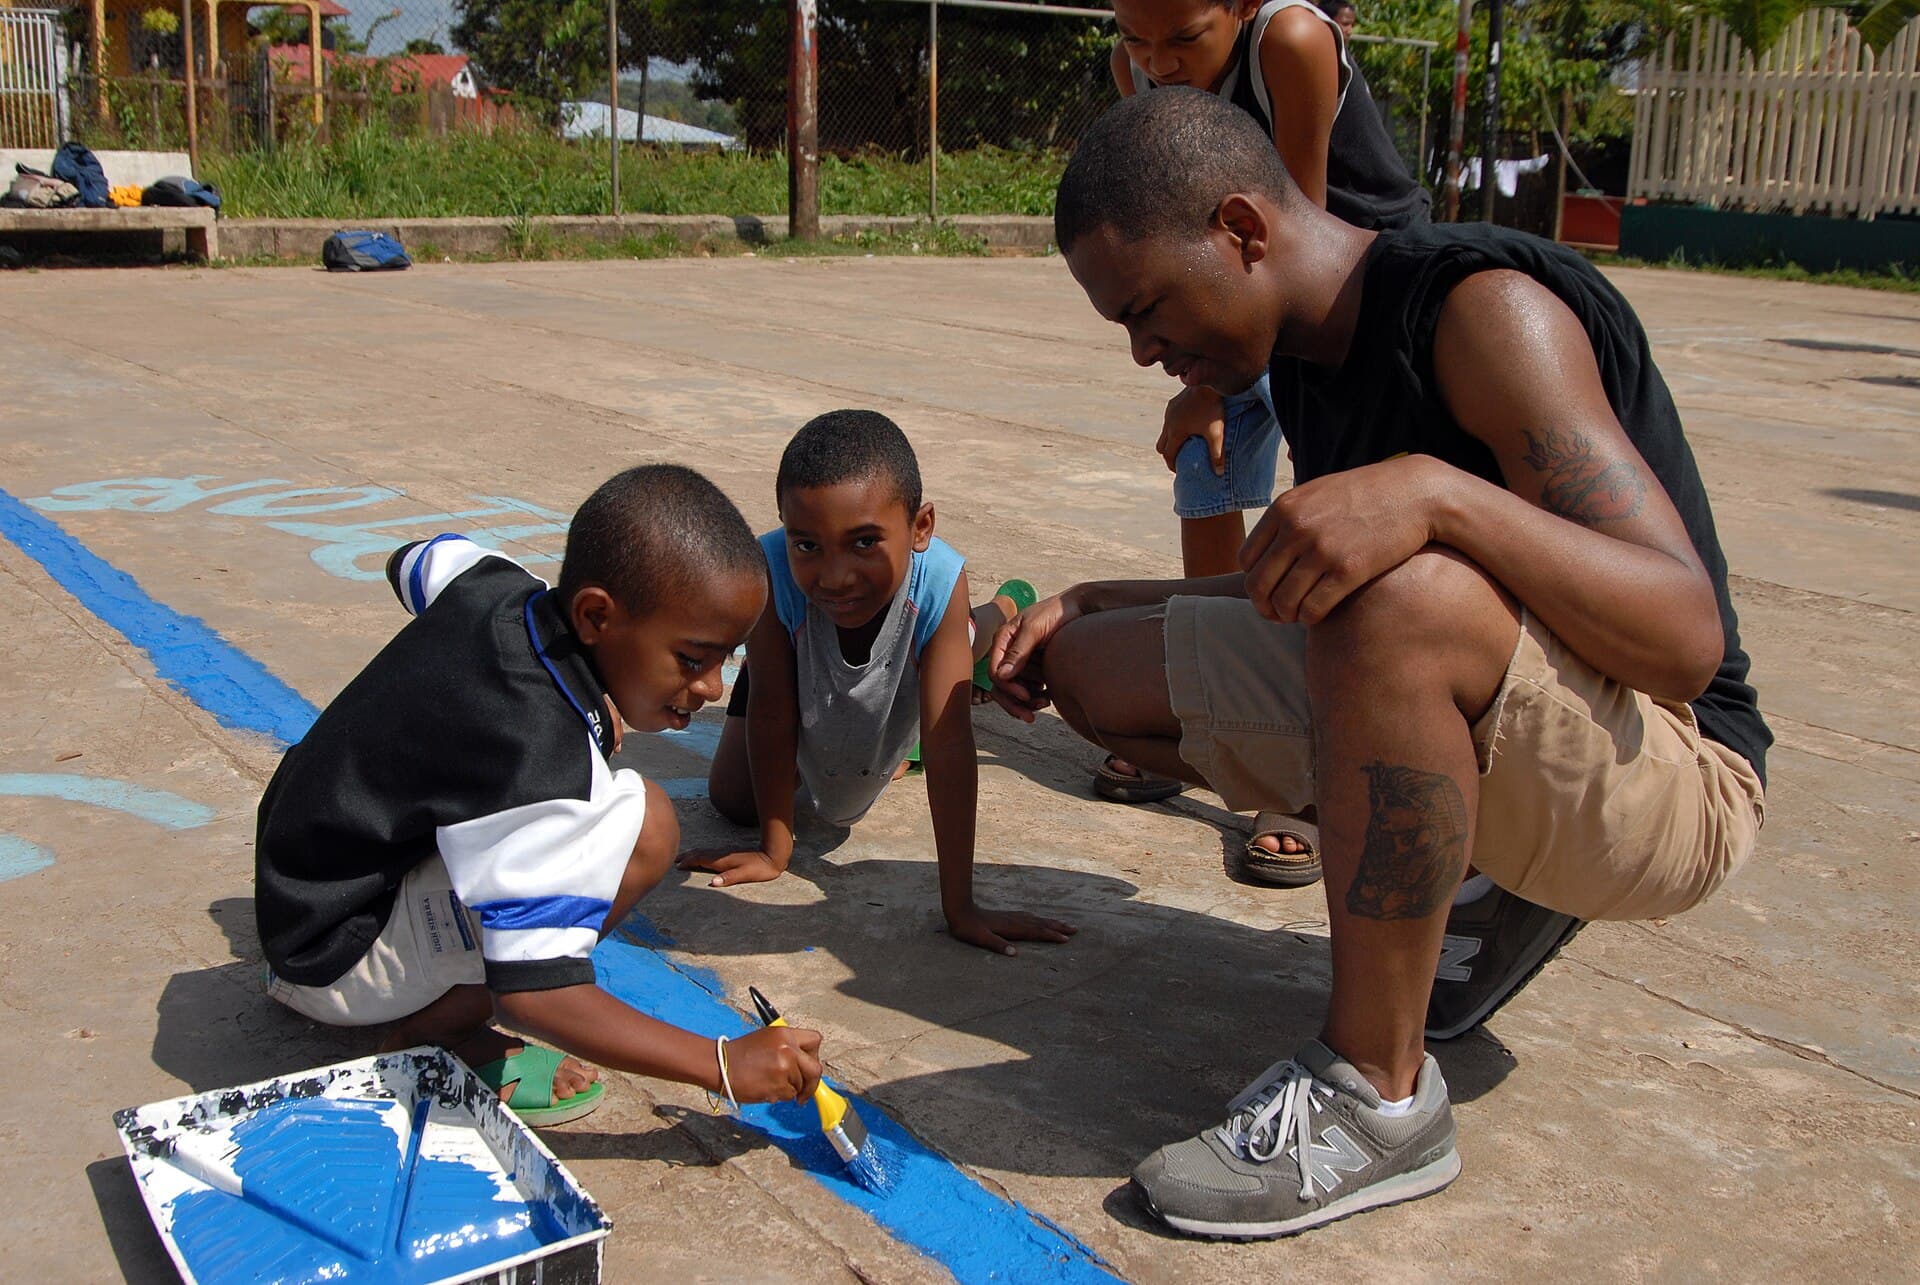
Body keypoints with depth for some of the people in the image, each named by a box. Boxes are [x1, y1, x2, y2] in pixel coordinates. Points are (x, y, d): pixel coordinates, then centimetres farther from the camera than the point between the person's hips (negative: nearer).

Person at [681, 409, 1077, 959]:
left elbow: (948, 743, -43)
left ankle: (1006, 609, 62)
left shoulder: (938, 581, -45)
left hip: (907, 666, 0)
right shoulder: (771, 569, -45)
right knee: (732, 800, 11)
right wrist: (774, 849, -23)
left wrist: (959, 906, -42)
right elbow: (771, 712, -32)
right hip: (799, 668, 0)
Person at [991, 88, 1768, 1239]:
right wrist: (1087, 606, 9)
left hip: (1675, 782, -8)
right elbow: (1302, 601, 19)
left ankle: (1378, 1098, -21)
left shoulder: (1487, 312, -21)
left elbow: (1687, 639, -29)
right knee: (1096, 670, 4)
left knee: (1404, 596, -39)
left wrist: (1437, 493, -42)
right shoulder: (1309, 347, 5)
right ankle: (1470, 875, 8)